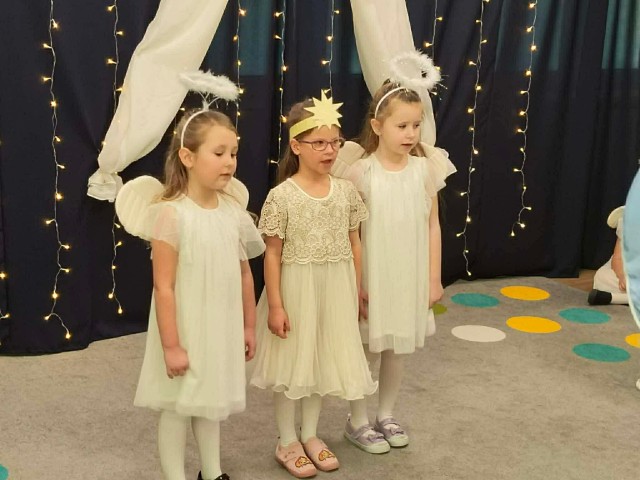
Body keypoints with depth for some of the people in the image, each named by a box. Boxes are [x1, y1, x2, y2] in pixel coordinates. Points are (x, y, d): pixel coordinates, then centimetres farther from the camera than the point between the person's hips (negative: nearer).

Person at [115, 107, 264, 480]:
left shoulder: (234, 211, -1)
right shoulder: (171, 214, -19)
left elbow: (245, 274, 8)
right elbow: (164, 286, -19)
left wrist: (249, 325, 11)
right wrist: (171, 345, -18)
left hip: (222, 327, 6)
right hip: (186, 329, -6)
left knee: (211, 400, 21)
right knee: (178, 406, 10)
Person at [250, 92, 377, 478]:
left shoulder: (346, 191, -1)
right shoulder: (282, 197, -13)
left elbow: (354, 245, 6)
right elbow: (273, 255, -10)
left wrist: (356, 294, 8)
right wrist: (275, 305, -11)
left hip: (335, 290, 4)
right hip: (296, 290, -4)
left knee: (322, 360, 16)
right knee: (292, 364, 8)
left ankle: (310, 435, 34)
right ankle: (288, 442, 25)